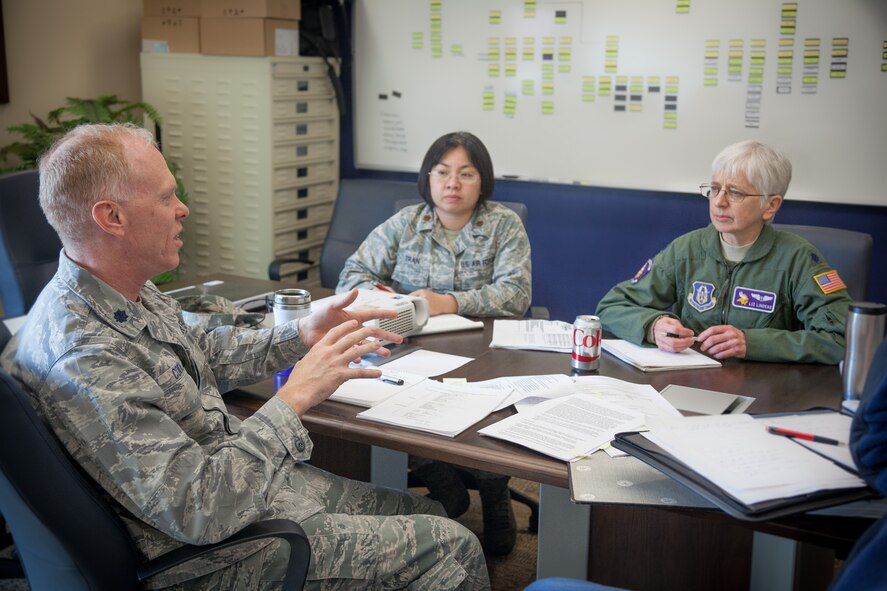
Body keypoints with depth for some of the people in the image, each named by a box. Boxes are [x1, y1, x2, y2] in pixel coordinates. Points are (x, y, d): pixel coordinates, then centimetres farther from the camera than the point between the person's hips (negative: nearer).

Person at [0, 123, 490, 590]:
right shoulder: (82, 360, -31)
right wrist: (294, 398, -26)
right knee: (451, 549, -7)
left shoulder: (130, 293, 0)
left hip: (251, 477, 9)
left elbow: (204, 355, 19)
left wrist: (302, 336, 5)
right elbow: (197, 512, -32)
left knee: (429, 514, 14)